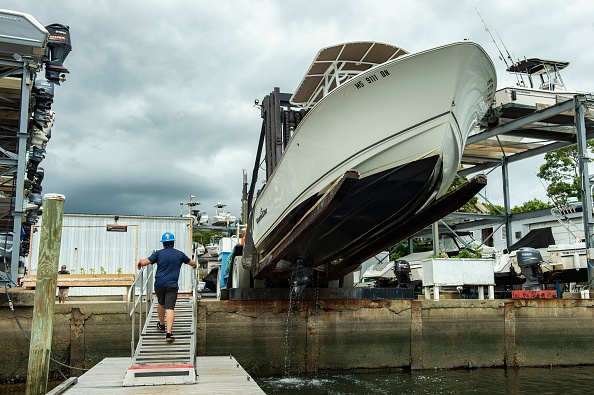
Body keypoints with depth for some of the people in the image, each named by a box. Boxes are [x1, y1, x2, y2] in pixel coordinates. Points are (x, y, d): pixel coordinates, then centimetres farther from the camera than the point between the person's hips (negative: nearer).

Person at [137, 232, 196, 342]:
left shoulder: (158, 253, 1)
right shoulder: (179, 254, 7)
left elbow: (144, 262, -7)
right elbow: (192, 263, 19)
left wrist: (140, 262, 17)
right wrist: (194, 265, 43)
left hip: (159, 284, 1)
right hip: (172, 285, -1)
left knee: (161, 304, 24)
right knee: (170, 308, -7)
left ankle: (161, 325, 41)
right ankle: (169, 332, -18)